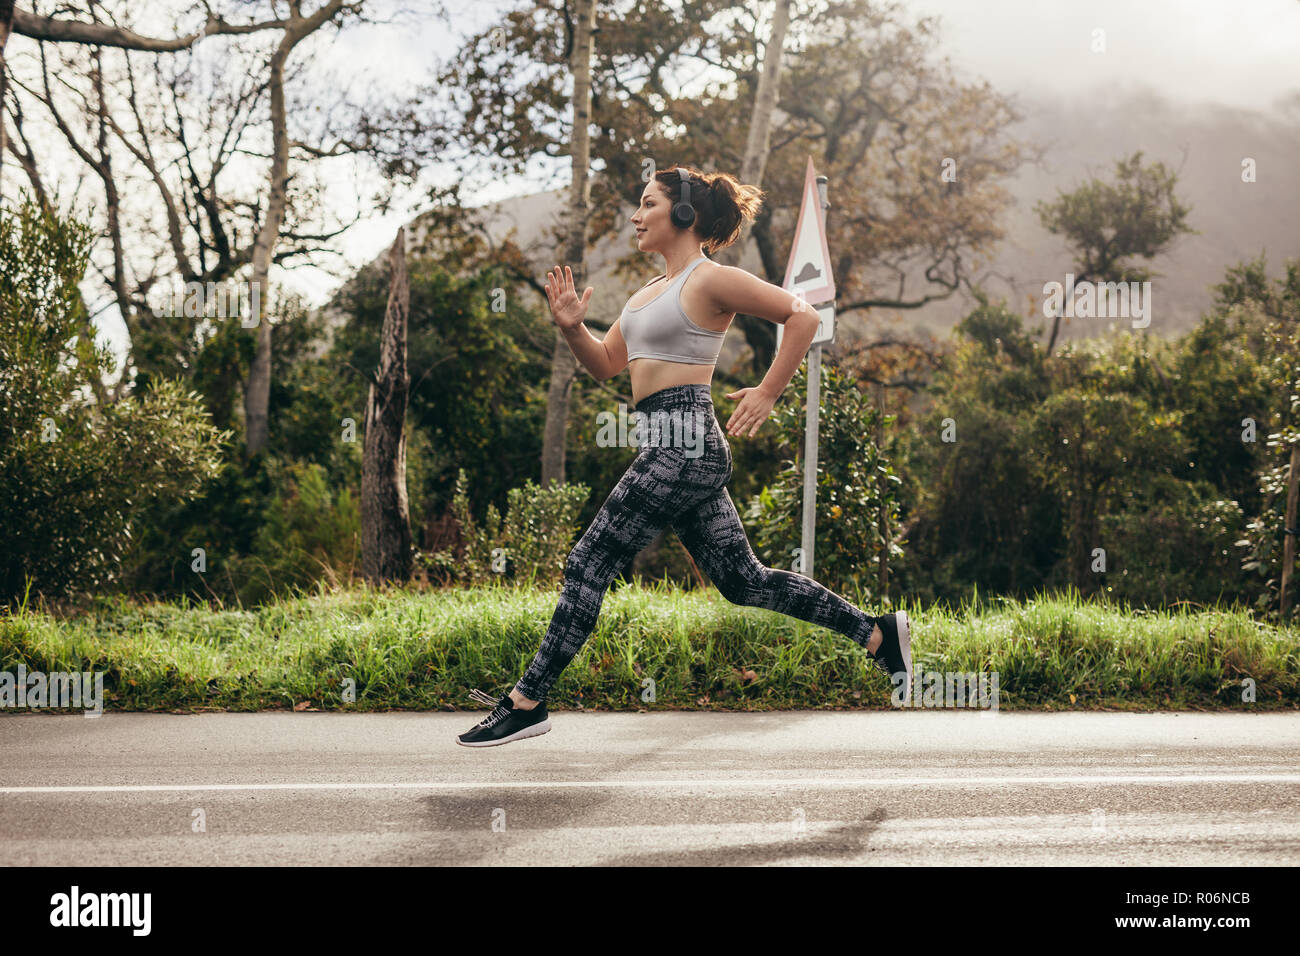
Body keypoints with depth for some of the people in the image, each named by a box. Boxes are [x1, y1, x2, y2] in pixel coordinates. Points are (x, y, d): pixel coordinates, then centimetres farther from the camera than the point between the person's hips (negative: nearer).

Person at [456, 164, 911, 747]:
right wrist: (571, 328, 3)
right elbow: (605, 365, 22)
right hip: (672, 447, 10)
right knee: (744, 581, 12)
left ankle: (527, 702, -4)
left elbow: (802, 316, -10)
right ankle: (877, 633, 19)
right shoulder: (653, 291, 21)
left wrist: (767, 393, -12)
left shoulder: (710, 280, -6)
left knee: (589, 564, -8)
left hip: (684, 444, -10)